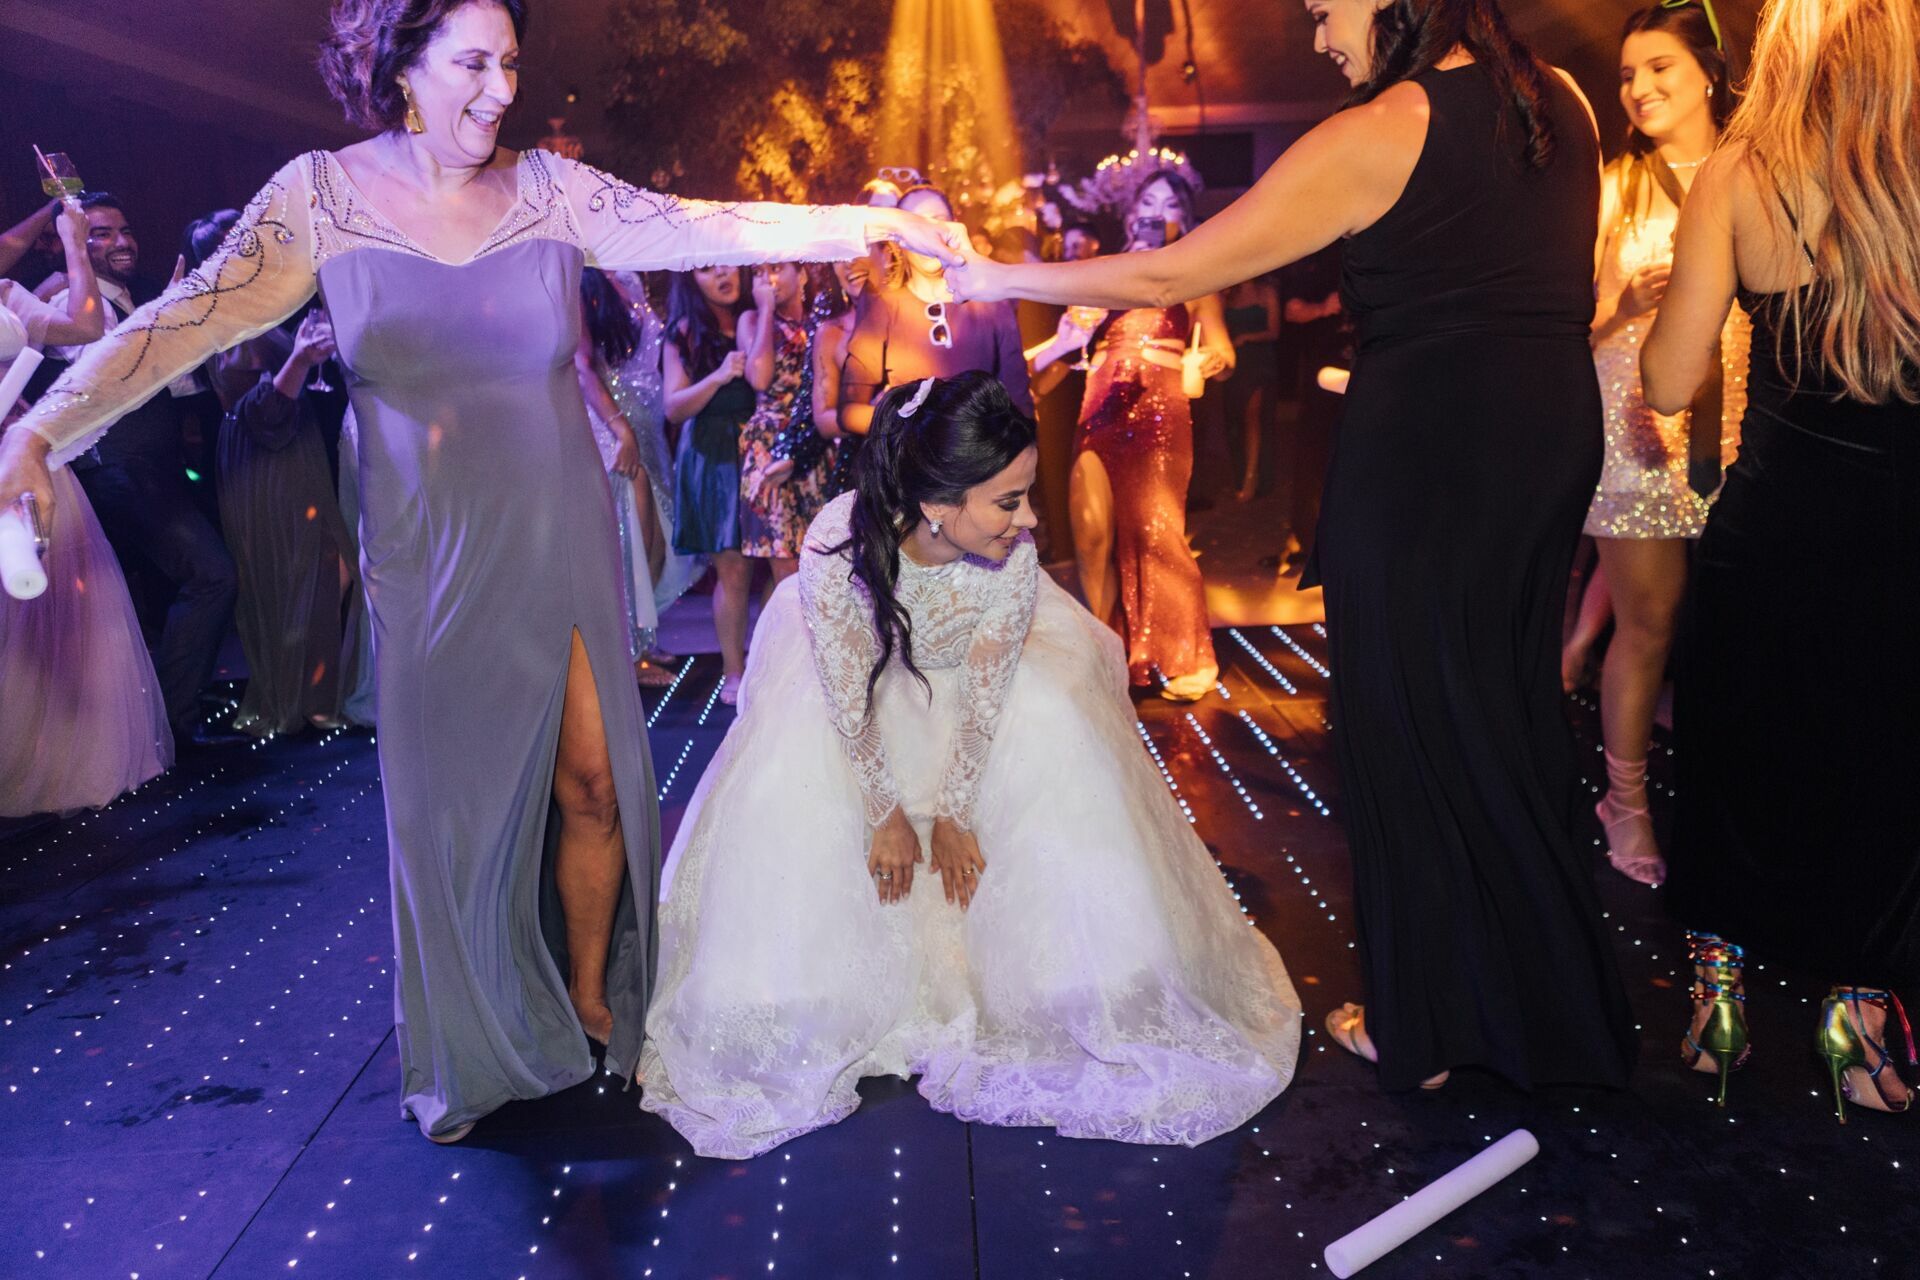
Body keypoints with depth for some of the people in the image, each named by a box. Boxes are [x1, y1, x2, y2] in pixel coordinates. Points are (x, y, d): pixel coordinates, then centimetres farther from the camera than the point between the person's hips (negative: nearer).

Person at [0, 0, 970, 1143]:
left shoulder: (550, 189, 0)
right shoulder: (323, 195, -3)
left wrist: (864, 223, -19)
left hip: (563, 545, 1)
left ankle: (592, 1001, 29)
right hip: (432, 561, -1)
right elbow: (191, 317, -11)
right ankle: (473, 1053, 28)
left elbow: (705, 228, -8)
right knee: (452, 798, 8)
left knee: (594, 781, 4)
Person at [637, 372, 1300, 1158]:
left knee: (1055, 769, -17)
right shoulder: (838, 542, -38)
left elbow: (987, 696, -19)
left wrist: (954, 811, -10)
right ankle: (788, 1002, 10)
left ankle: (1087, 997, 7)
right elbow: (849, 702, -25)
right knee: (794, 786, -17)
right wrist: (888, 816, -15)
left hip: (973, 673, 1)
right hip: (864, 674, -1)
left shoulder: (1013, 557, -33)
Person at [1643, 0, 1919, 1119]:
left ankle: (1720, 985, 29)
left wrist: (1679, 281, 8)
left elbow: (1670, 384, -11)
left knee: (1740, 752, 19)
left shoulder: (1737, 180, -10)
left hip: (1775, 519, 0)